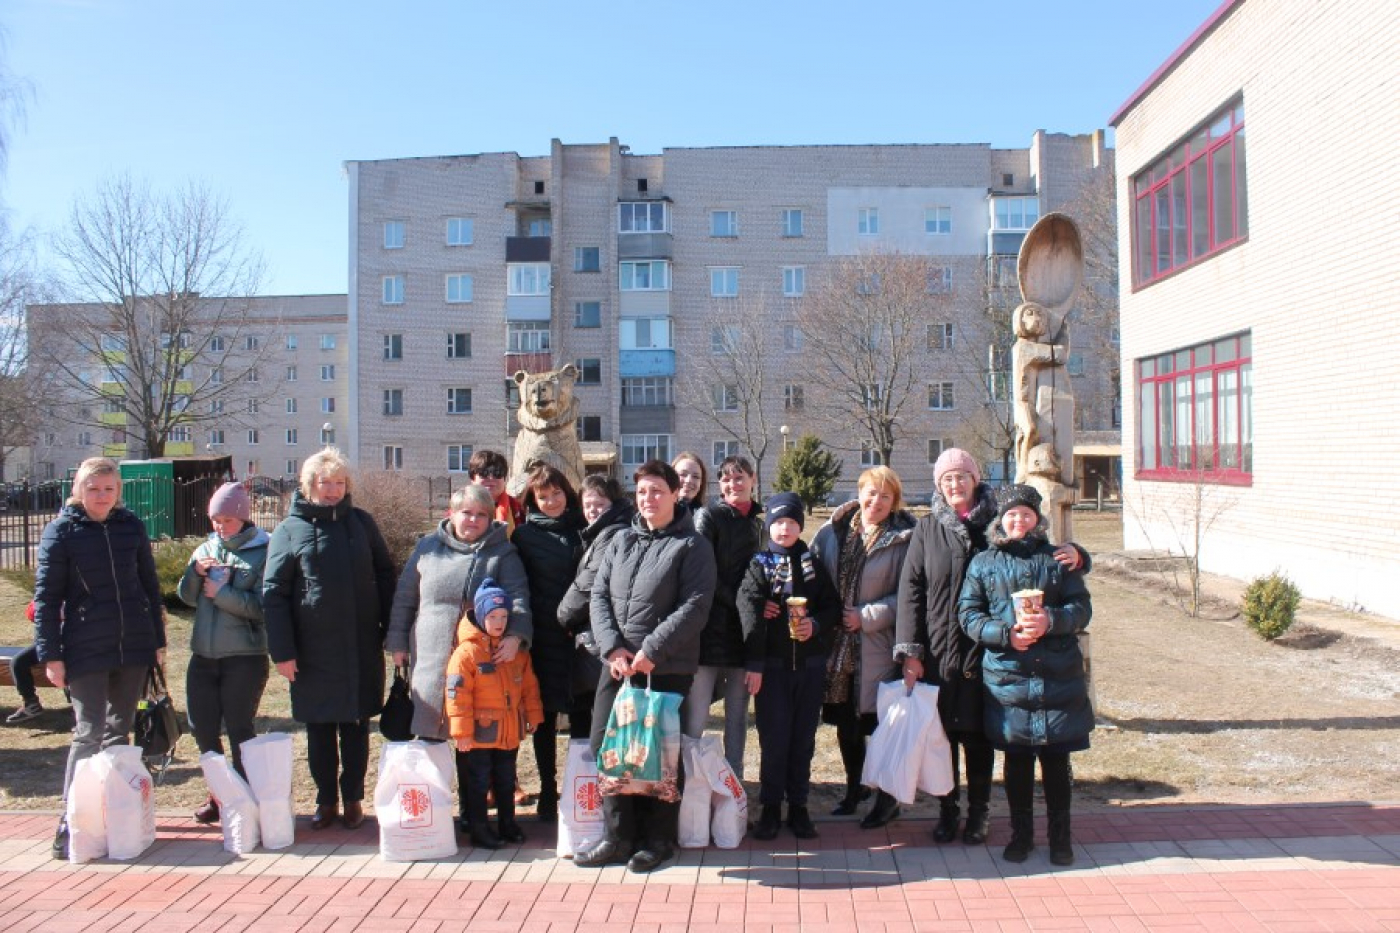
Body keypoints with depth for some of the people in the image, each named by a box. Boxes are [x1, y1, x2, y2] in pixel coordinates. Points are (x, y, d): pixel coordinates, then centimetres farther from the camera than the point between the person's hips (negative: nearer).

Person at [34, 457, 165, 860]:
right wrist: (50, 654, -8)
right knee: (89, 734, -4)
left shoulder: (131, 525, 5)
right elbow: (46, 596, -4)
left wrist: (158, 640, 9)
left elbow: (149, 584, 11)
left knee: (119, 731, 13)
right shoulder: (61, 530, -4)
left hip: (134, 647, 4)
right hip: (85, 651, -3)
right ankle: (70, 824, 5)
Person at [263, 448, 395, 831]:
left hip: (362, 647, 1)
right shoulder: (290, 529, 0)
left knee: (356, 725, 10)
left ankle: (353, 798, 23)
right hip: (313, 651, -1)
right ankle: (326, 800, 24)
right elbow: (273, 593, -2)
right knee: (319, 728, 10)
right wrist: (282, 651, -8)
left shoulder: (361, 522, 5)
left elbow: (385, 576, 9)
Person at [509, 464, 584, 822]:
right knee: (545, 719, 8)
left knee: (580, 716, 5)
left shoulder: (583, 531, 7)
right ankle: (547, 792, 21)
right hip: (542, 640, -1)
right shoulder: (524, 535, 4)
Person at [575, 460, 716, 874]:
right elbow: (599, 595, 9)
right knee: (605, 745, 6)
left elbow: (694, 606, -12)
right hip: (617, 665, 5)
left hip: (667, 668, -5)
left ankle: (658, 840, 19)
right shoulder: (621, 540, 13)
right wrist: (613, 648, -6)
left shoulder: (692, 545, -3)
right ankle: (617, 836, 20)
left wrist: (651, 651, -17)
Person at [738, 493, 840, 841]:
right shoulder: (759, 565, 0)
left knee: (804, 737, 8)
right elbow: (749, 614, -10)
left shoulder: (813, 564, 9)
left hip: (810, 663, 2)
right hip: (772, 664, -2)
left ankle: (798, 805, 20)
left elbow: (833, 606, 9)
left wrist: (817, 624, -13)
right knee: (774, 737, 1)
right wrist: (753, 664, -19)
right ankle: (771, 808, 14)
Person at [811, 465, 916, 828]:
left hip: (877, 647, -4)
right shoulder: (832, 532, 3)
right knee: (845, 721, 15)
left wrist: (866, 617, -14)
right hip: (836, 644, 4)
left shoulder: (903, 540, -5)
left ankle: (888, 797, 21)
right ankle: (853, 788, 34)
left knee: (877, 722, 3)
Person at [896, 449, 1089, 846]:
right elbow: (910, 589, -1)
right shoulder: (927, 529, 3)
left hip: (983, 650, 0)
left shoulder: (997, 525, 2)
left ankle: (978, 815, 24)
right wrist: (910, 651, -8)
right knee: (941, 735, 8)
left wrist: (1074, 555, -15)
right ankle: (947, 811, 25)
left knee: (979, 738, 8)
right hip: (936, 652, 0)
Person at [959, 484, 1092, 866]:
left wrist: (1051, 620, -18)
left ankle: (1060, 835, 23)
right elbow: (968, 614, 1)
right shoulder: (984, 562, 6)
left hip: (1059, 677, 0)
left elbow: (1081, 607, 2)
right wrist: (1005, 634, -15)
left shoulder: (1058, 559, 7)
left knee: (1056, 758, 7)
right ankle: (1021, 833, 24)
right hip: (1007, 678, 0)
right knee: (1016, 759, 9)